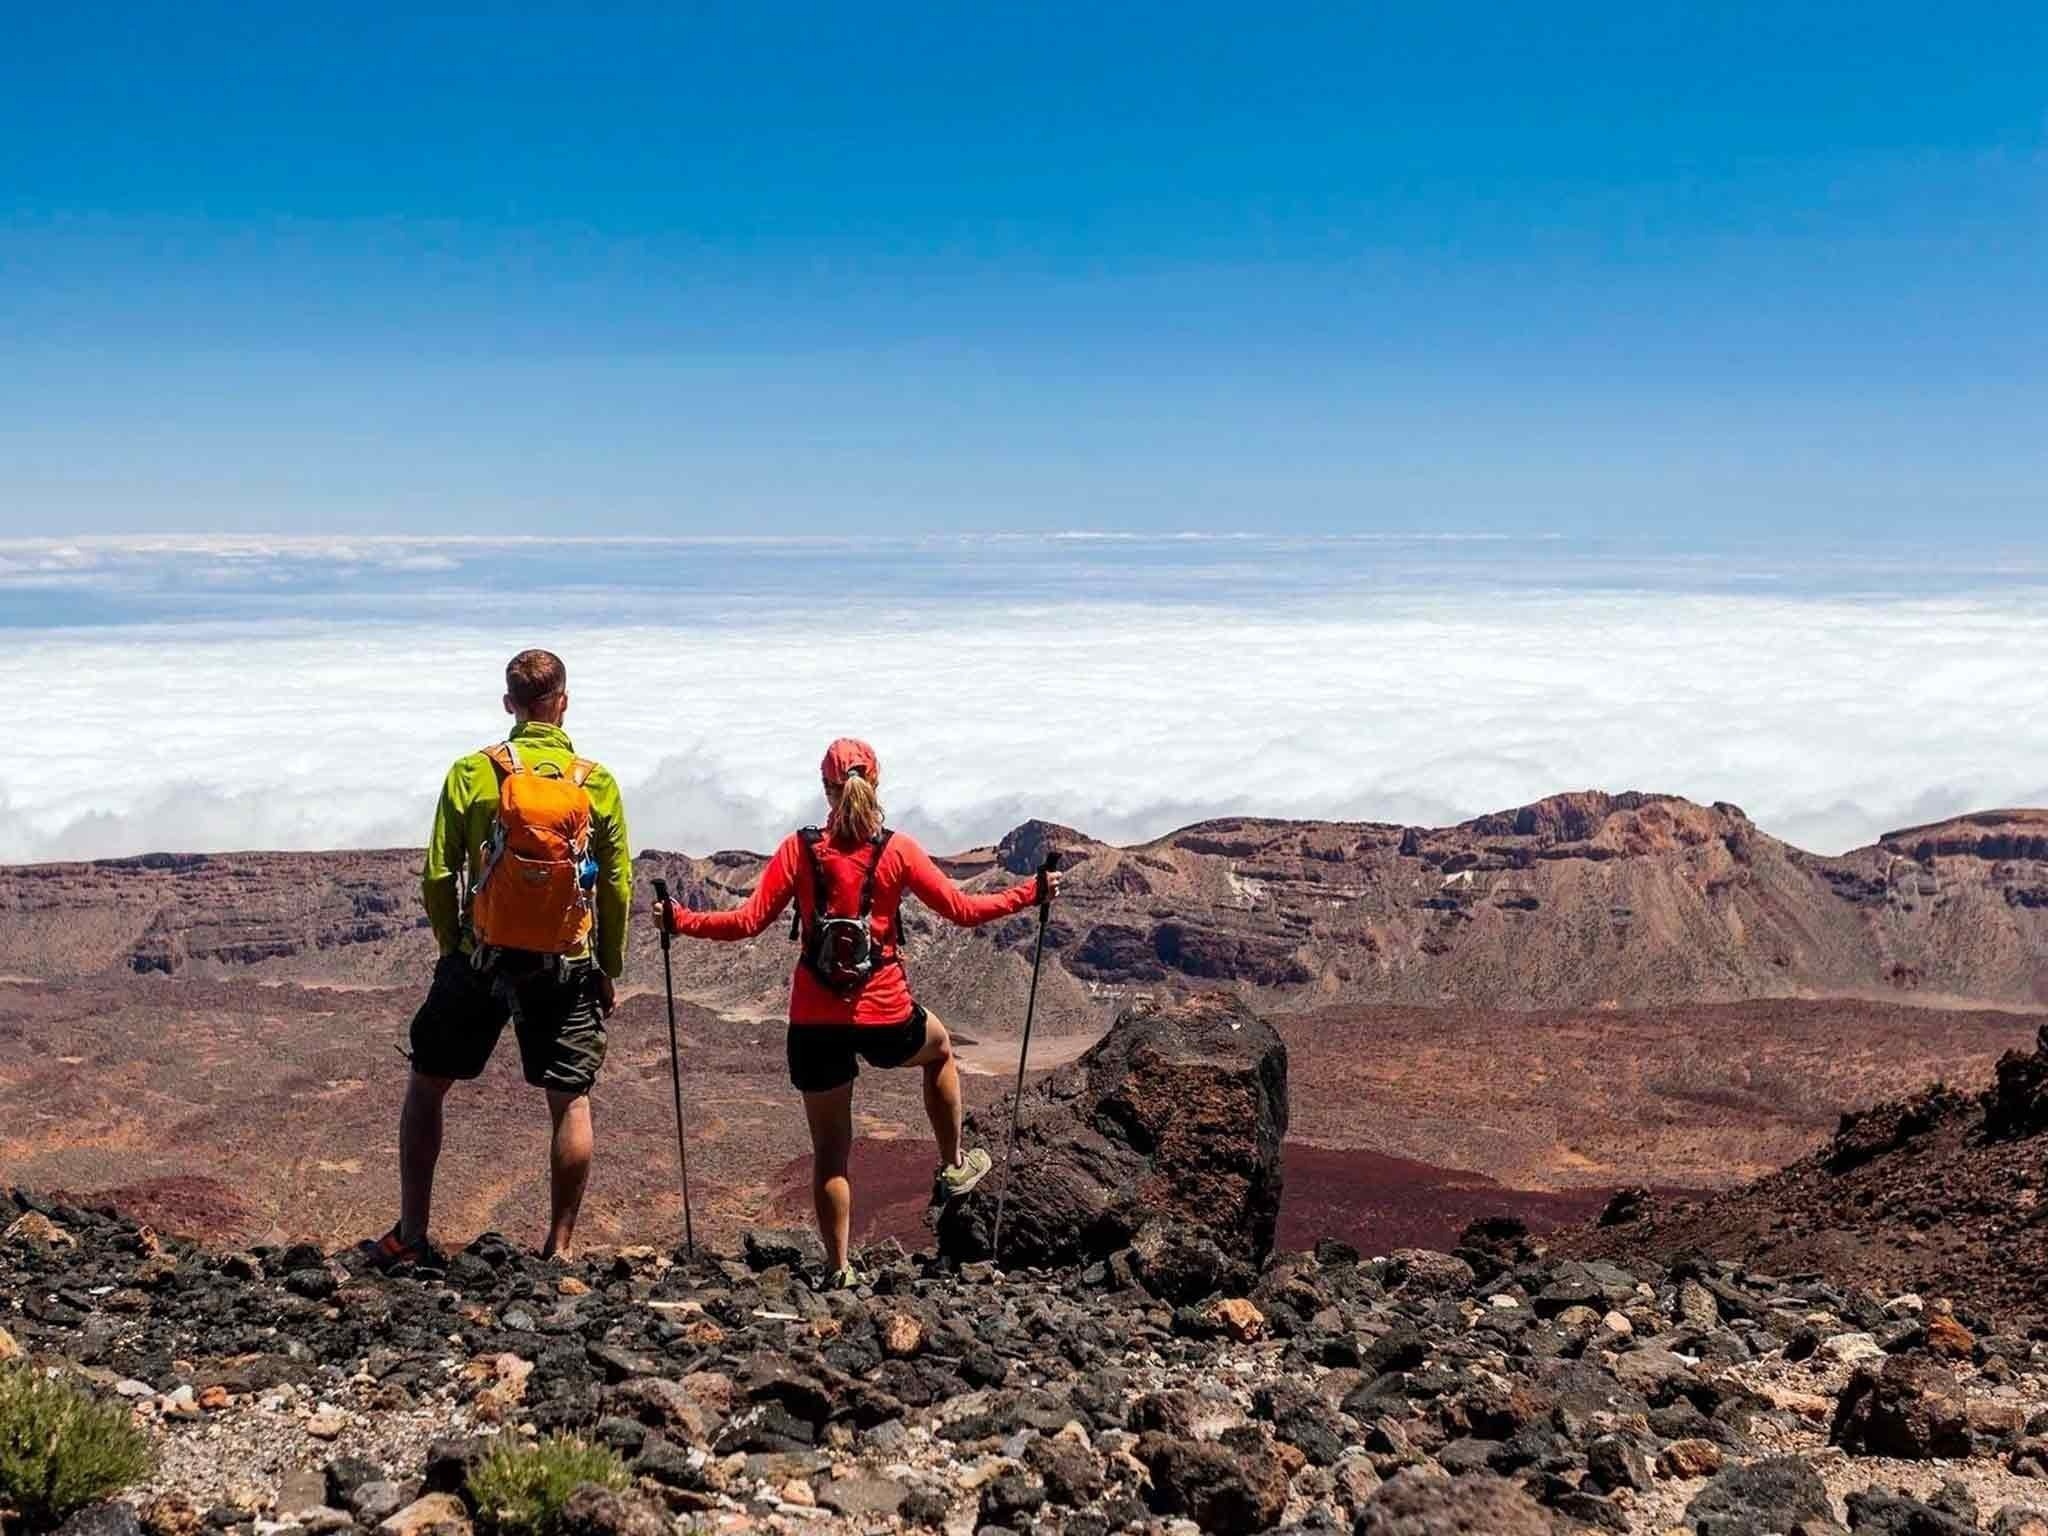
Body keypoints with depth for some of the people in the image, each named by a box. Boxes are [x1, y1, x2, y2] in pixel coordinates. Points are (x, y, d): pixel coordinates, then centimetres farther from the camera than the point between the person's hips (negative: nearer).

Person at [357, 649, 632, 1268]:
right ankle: (560, 1248, 11)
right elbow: (618, 886, 0)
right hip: (567, 967, 0)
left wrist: (452, 947, 12)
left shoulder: (471, 773, -5)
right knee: (570, 1103, 10)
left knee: (425, 1087, 14)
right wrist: (609, 971, 11)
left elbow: (439, 875, -4)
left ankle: (410, 1236, 14)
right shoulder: (597, 783, -2)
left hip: (480, 959, 0)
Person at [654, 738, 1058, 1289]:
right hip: (886, 1019, -1)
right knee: (939, 1048, 35)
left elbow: (747, 921, -7)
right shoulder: (898, 851, -7)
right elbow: (962, 910, -4)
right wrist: (1029, 894, 8)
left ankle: (839, 1271, 14)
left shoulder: (799, 850, -5)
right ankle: (951, 1168, 41)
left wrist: (680, 919, 5)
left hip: (815, 1023, 1)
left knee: (830, 1152, 13)